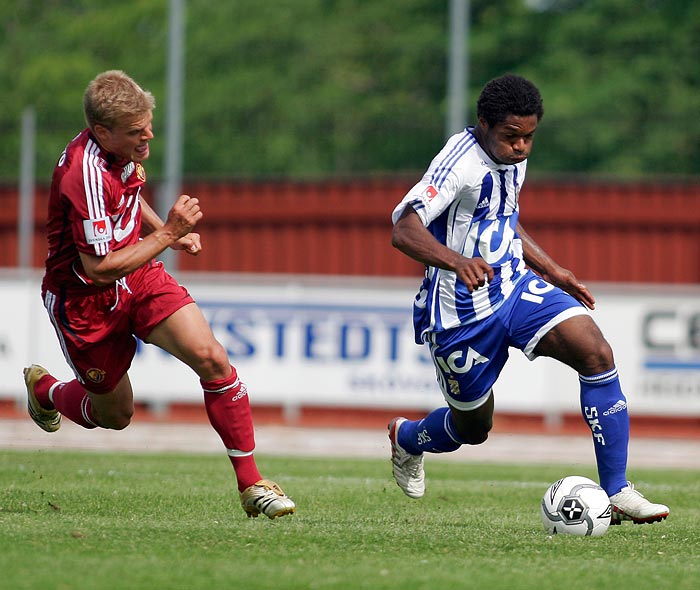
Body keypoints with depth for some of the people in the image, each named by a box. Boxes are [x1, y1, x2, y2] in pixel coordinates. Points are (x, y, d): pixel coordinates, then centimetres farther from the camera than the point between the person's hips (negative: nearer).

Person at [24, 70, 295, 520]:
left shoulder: (122, 151, -5)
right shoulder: (87, 175, -32)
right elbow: (99, 268, -30)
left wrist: (169, 230, 8)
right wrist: (168, 233, -27)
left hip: (140, 278, 6)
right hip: (87, 300, -6)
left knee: (213, 359, -15)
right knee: (115, 415, 12)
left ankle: (251, 483, -7)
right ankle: (44, 389, 46)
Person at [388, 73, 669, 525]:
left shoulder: (513, 159, 3)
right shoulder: (460, 162, -23)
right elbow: (404, 230, -36)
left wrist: (553, 272, 22)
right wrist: (457, 262, -53)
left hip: (515, 286, 6)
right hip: (462, 311, -6)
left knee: (596, 352, -19)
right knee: (473, 428, 10)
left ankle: (617, 493, -16)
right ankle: (406, 437, 48)